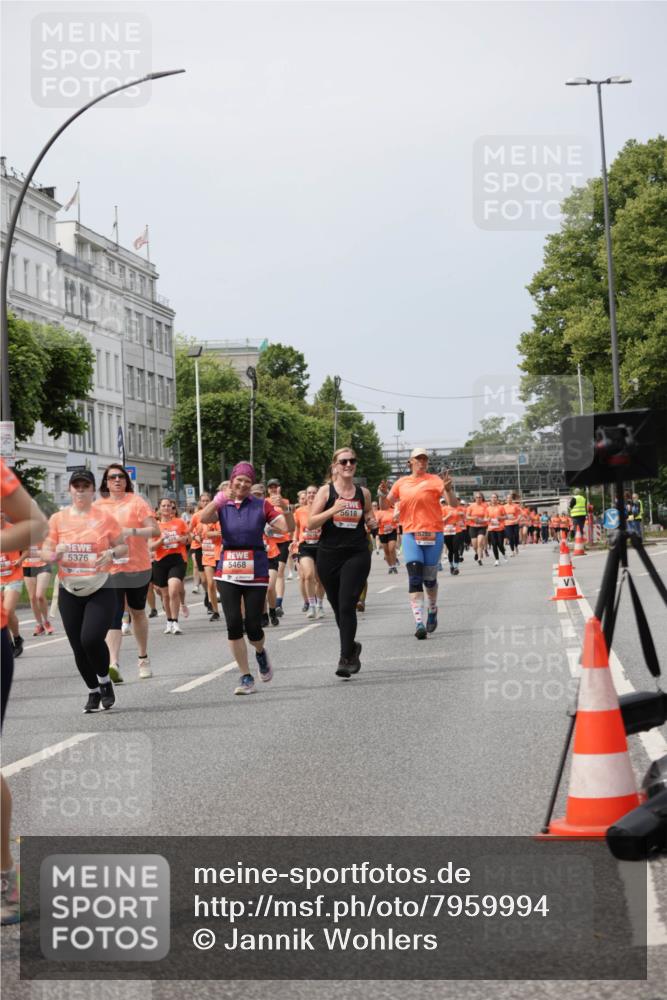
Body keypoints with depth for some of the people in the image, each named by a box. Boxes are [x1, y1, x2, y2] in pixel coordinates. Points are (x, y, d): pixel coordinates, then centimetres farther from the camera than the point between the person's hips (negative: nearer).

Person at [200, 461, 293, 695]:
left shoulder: (261, 506, 3)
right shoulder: (223, 506, 5)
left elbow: (289, 528, -4)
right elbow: (204, 518, -16)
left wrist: (286, 509, -24)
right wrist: (218, 500, -33)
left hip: (256, 571, -1)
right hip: (228, 572, 1)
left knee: (253, 626, -3)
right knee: (234, 624, -7)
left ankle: (260, 652, 34)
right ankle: (246, 677, 4)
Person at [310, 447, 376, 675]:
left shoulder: (363, 493, 7)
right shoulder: (325, 491, 1)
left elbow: (370, 518, 23)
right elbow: (311, 523, -5)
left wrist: (372, 522, 0)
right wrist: (333, 510, -19)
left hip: (357, 555, -1)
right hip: (329, 555, 1)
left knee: (347, 606, -13)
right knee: (338, 607, 11)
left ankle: (346, 658, -11)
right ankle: (351, 647, 35)